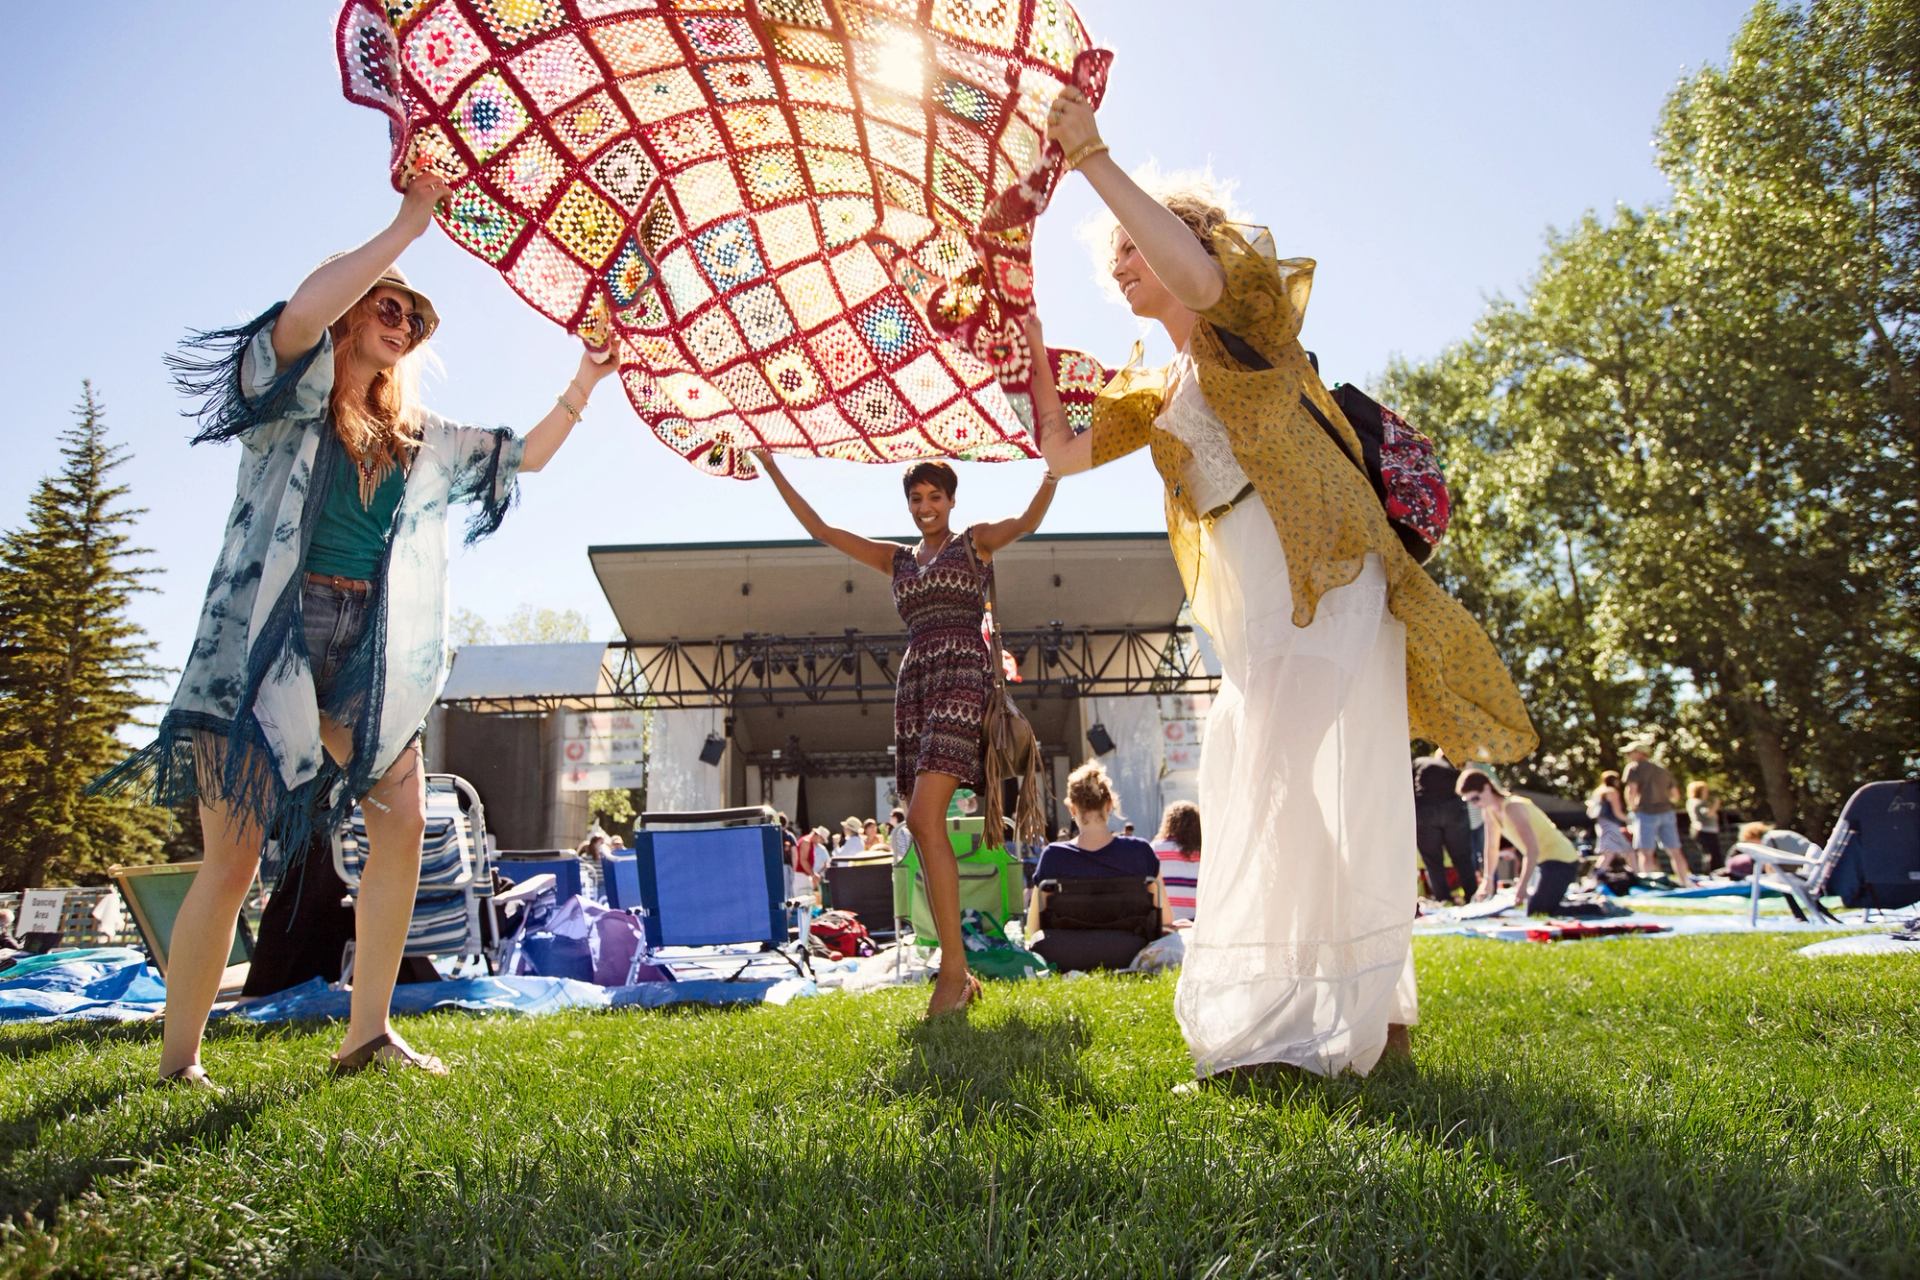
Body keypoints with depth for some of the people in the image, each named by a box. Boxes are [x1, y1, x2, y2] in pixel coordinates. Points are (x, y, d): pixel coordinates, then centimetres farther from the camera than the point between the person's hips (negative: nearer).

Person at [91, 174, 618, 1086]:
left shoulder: (417, 437, 19)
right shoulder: (289, 394, 2)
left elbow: (524, 457, 25)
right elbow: (303, 312, -20)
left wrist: (582, 386, 14)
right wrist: (409, 225, -16)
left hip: (369, 647, 6)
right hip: (269, 636, -5)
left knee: (402, 824, -5)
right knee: (234, 854, -6)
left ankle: (367, 1033, 6)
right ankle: (178, 1059, 9)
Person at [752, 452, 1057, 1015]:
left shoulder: (976, 540, 11)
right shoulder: (898, 559, 24)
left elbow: (1027, 522, -10)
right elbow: (821, 530, 25)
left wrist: (1054, 472, -26)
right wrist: (775, 473, 23)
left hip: (962, 680, -6)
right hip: (914, 686, 6)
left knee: (924, 820, -21)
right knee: (926, 831, 1)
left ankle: (953, 966, -17)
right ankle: (957, 974, 6)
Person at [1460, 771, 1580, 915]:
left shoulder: (1512, 808, -26)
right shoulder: (1488, 812, 1)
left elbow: (1533, 850, -30)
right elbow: (1491, 846, 13)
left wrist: (1522, 885, -30)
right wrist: (1488, 881, 14)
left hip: (1561, 860, -9)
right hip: (1544, 860, 9)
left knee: (1536, 914, -16)